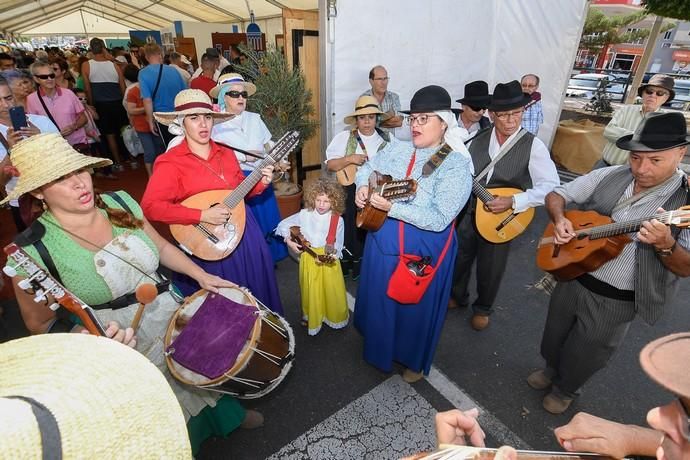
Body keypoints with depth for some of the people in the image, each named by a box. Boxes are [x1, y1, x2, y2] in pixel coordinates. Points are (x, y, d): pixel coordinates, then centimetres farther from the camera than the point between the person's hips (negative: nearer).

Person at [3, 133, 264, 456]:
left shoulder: (120, 202, -9)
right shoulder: (33, 252, -22)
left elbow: (161, 246, 5)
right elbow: (42, 324, -9)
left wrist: (202, 276, -1)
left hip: (174, 317, 5)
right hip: (124, 357, -4)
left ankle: (227, 413, 55)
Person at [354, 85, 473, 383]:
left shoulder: (456, 165, -17)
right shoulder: (397, 148, 1)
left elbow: (439, 219, -26)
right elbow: (367, 168, 15)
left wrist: (391, 208, -30)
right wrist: (363, 186, -8)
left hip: (424, 252, -5)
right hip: (382, 243, 5)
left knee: (416, 308, 15)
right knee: (379, 300, 23)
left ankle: (414, 361, 44)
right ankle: (379, 346, 53)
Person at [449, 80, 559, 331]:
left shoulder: (533, 146, -12)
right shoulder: (478, 141, -2)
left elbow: (550, 186, -18)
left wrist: (513, 201, -28)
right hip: (470, 213, 3)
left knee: (490, 271, 12)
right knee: (458, 259, 17)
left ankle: (482, 308, 41)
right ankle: (458, 296, 46)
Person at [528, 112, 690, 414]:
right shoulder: (609, 176, -6)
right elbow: (556, 195, 3)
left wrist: (665, 245, -33)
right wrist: (559, 219, -18)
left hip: (615, 300, -3)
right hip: (571, 277, 4)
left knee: (584, 356, 18)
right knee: (553, 338, 24)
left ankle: (565, 390, 46)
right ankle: (551, 370, 53)